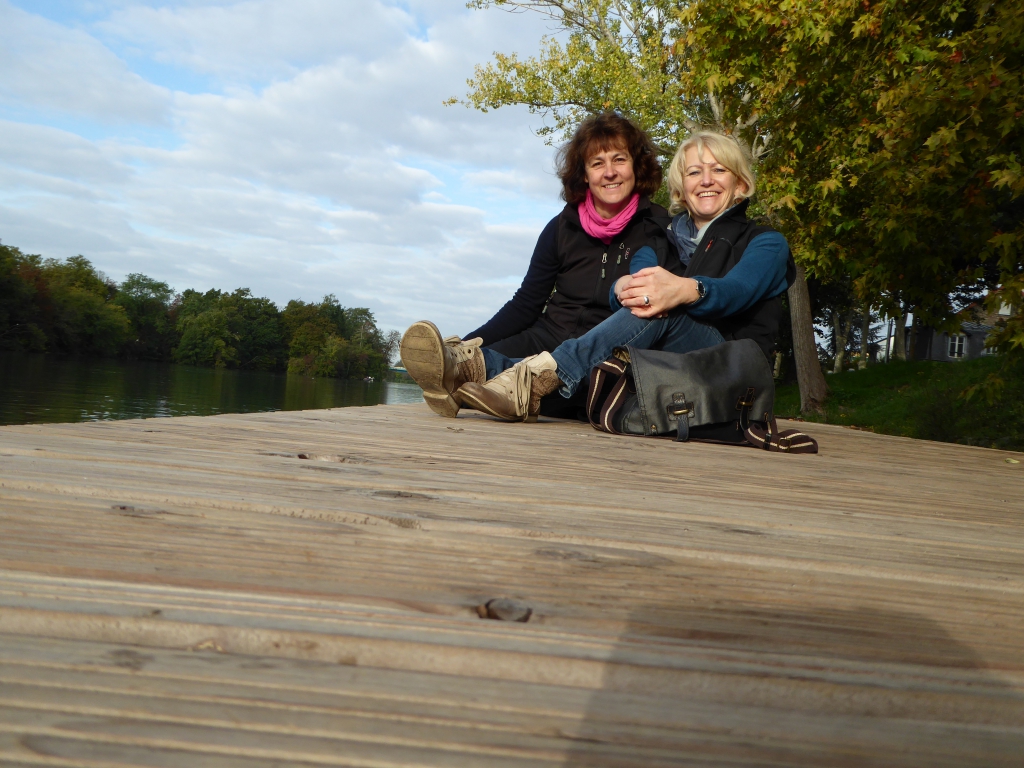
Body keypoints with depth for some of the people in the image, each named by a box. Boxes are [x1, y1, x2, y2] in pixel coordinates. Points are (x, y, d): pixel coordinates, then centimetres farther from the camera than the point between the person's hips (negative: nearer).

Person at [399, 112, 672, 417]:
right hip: (547, 340, 2)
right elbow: (526, 304, 8)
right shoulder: (563, 227, 8)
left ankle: (471, 368, -63)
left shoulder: (662, 229, 2)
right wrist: (468, 343, -6)